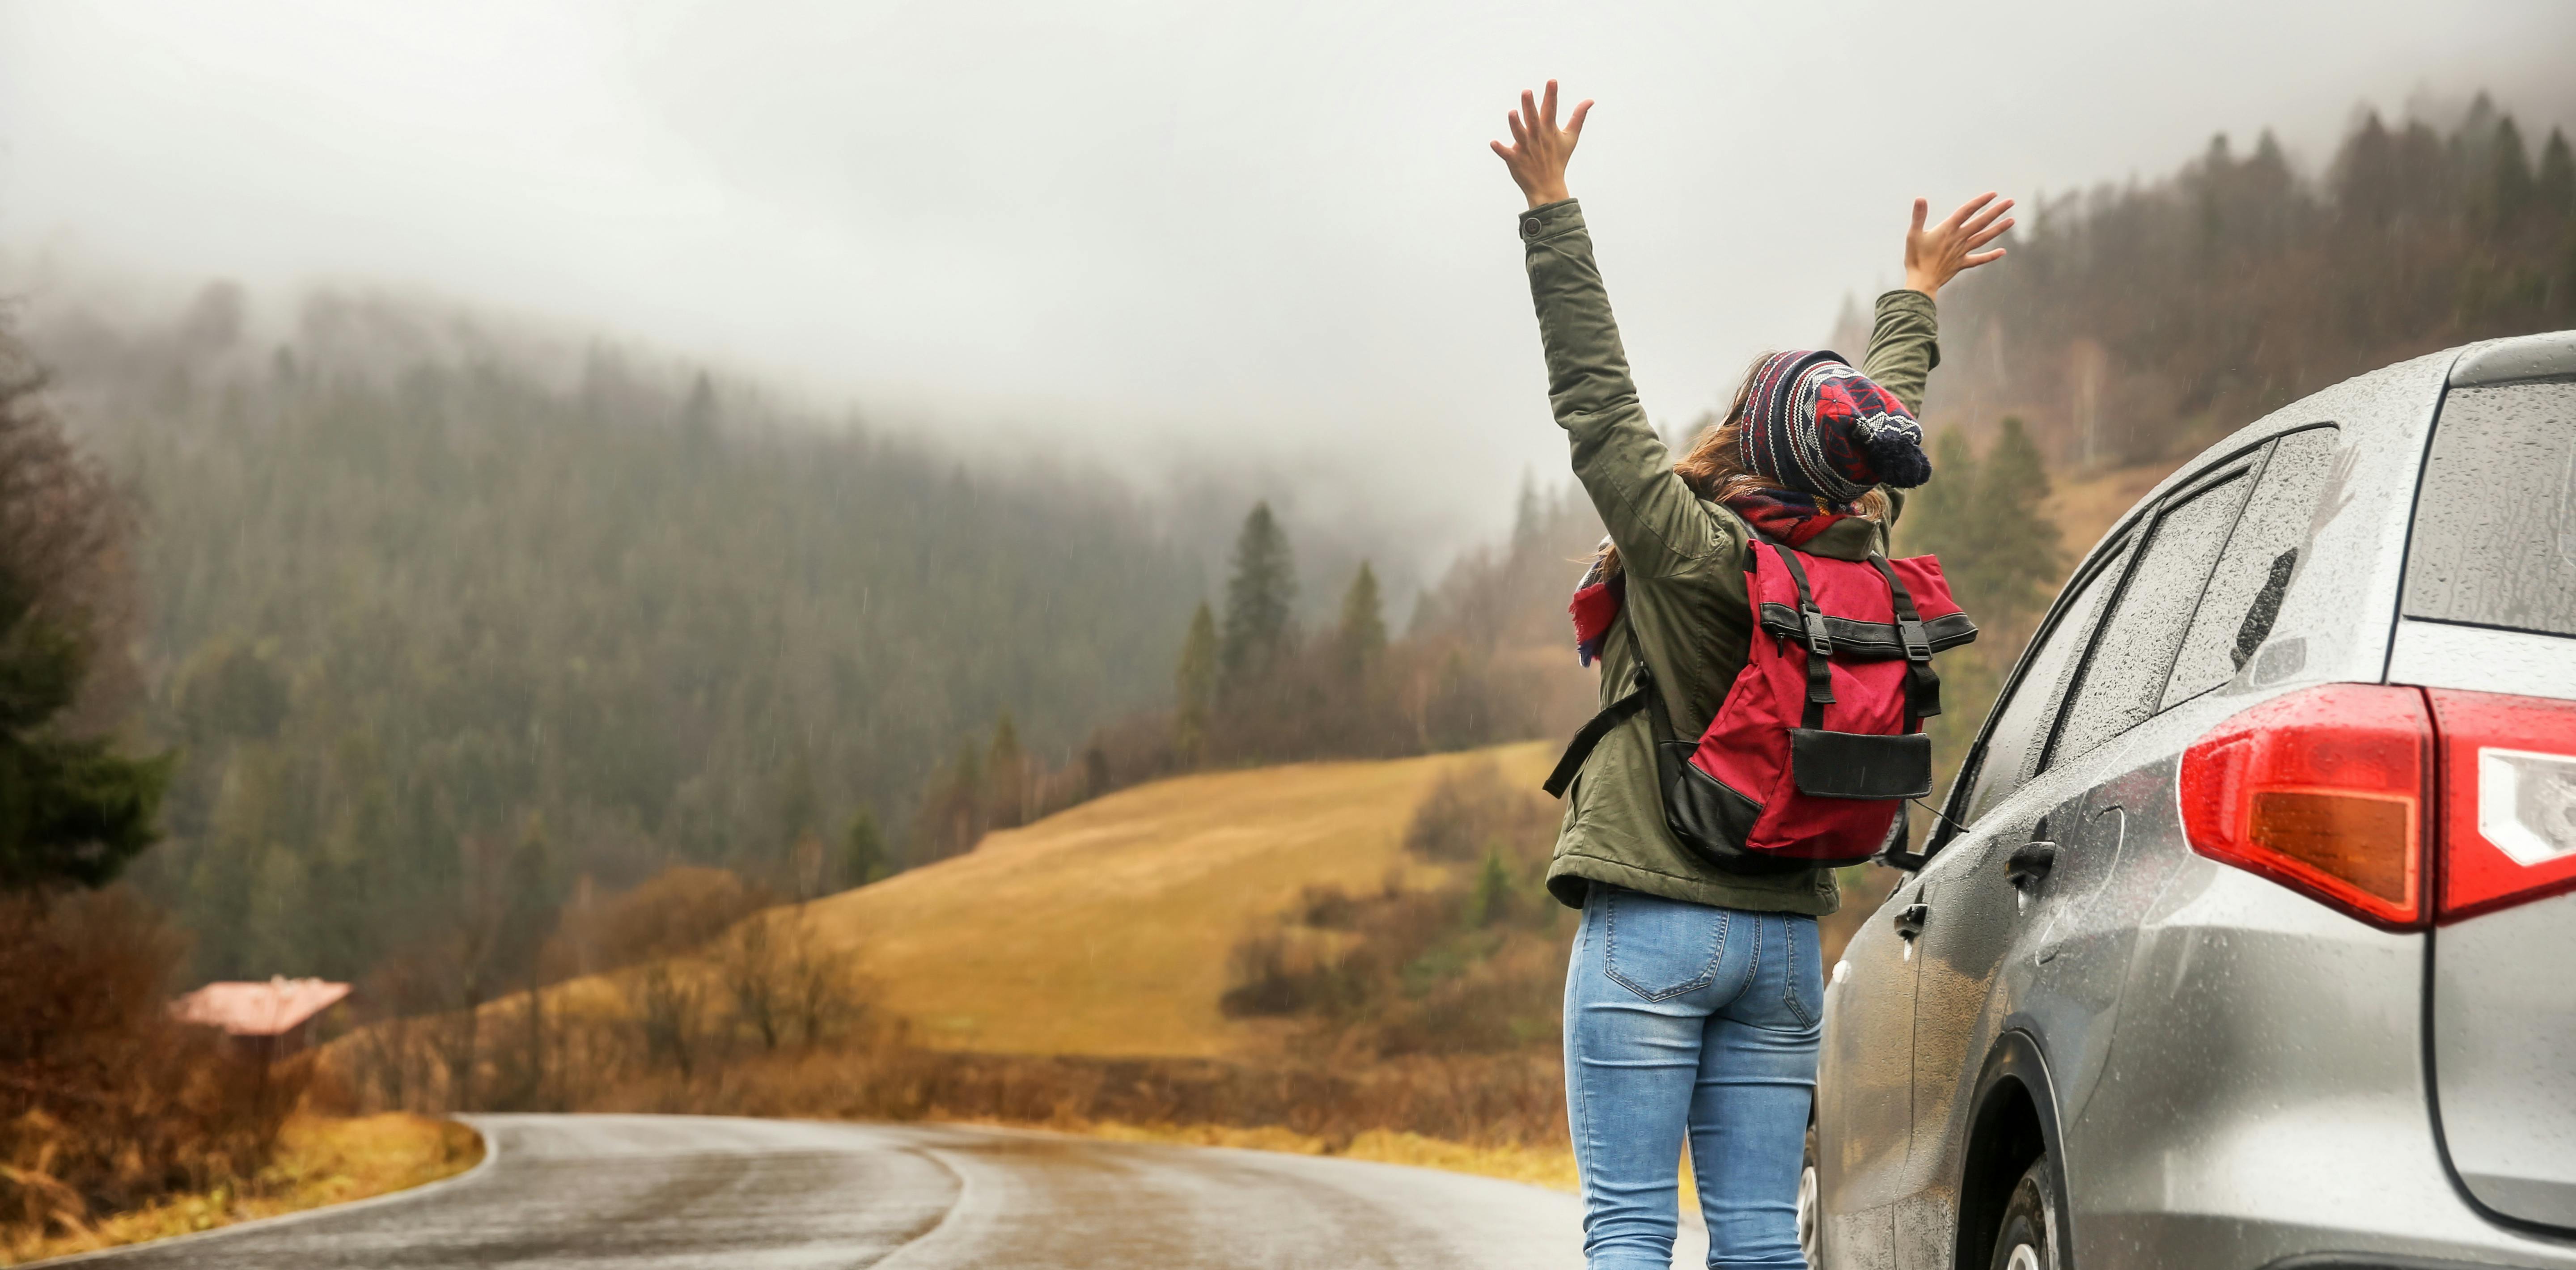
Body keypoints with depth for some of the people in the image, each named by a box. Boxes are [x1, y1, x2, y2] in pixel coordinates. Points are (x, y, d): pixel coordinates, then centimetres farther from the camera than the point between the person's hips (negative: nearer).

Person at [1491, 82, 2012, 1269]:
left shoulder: (1683, 547, -14)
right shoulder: (1857, 557, 3)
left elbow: (1592, 392, -11)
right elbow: (1878, 443, 21)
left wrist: (1551, 209, -6)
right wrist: (1914, 296, 39)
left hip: (1649, 925, -6)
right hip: (1785, 935, 6)